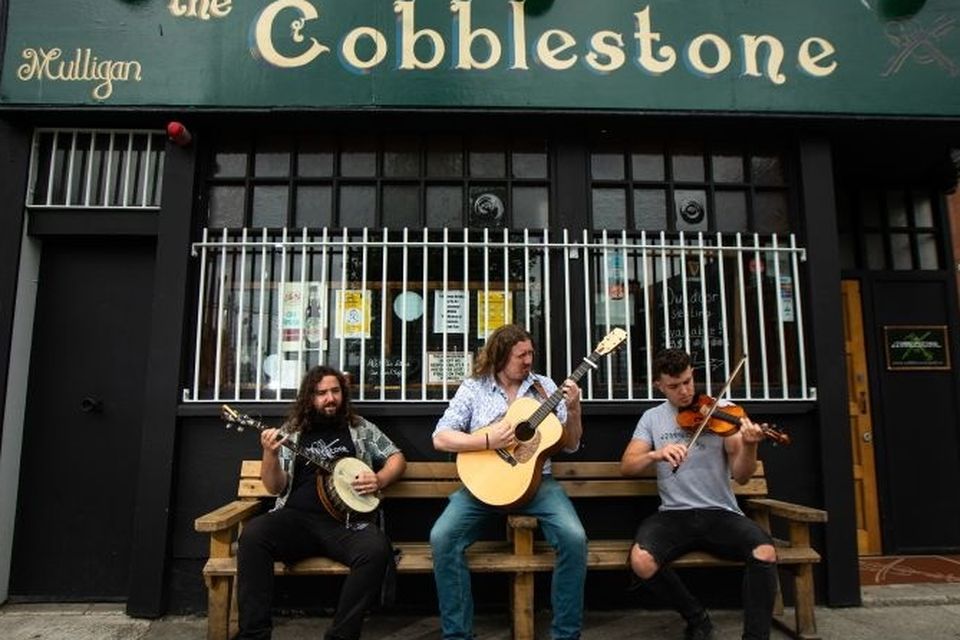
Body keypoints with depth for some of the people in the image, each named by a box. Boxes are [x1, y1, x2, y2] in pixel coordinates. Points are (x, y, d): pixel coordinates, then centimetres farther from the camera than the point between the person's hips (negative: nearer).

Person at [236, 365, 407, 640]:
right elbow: (275, 487, 8)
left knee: (376, 550, -33)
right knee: (253, 534, -30)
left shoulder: (361, 428, 15)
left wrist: (379, 480, -3)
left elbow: (397, 458, 19)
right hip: (297, 519, 1)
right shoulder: (291, 432, 14)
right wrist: (270, 454, -12)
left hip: (348, 522, 0)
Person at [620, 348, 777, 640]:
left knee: (765, 553, -31)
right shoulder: (652, 418, 8)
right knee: (641, 561, -27)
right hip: (674, 515, 1)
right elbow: (627, 466, -1)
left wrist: (749, 446, -23)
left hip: (721, 514, -1)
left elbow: (740, 475, -1)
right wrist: (655, 454, -21)